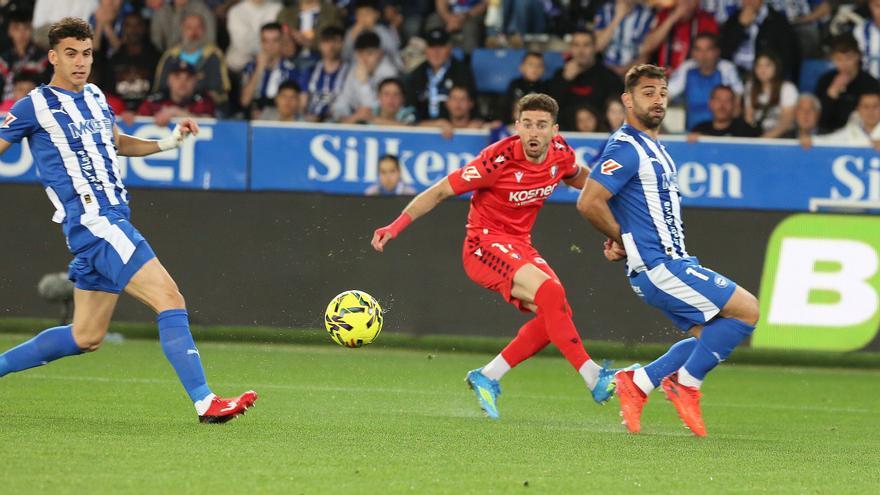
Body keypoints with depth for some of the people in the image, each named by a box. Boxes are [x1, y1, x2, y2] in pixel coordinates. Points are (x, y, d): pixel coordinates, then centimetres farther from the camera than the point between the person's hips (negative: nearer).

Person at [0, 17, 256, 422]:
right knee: (170, 299, -18)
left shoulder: (95, 98, 17)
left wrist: (167, 143, 18)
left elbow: (117, 143, 32)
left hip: (113, 222, 9)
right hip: (92, 223, -9)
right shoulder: (35, 106, -4)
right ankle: (205, 402, -21)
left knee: (85, 338, 13)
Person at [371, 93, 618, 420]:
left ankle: (488, 377, 5)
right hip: (484, 243, -8)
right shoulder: (499, 159, -22)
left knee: (556, 313, -7)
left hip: (519, 245, 8)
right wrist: (396, 226, -24)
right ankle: (594, 379, -27)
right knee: (550, 291, -28)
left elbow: (579, 178, 22)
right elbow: (440, 191, -16)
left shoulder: (560, 153, -5)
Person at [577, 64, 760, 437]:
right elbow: (589, 203, -22)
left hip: (670, 264, 10)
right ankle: (686, 384, -1)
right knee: (746, 310, -10)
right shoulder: (626, 149, -13)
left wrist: (620, 241, 10)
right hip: (658, 267, -10)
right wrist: (623, 238, -7)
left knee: (712, 339, 10)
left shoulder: (655, 149, 18)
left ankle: (638, 382, 10)